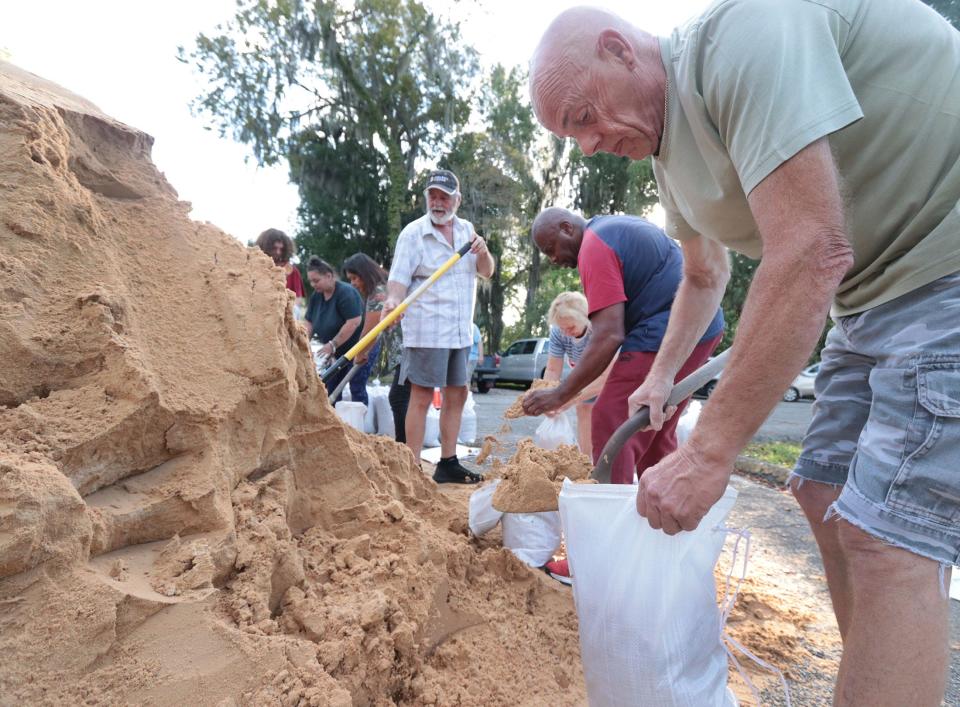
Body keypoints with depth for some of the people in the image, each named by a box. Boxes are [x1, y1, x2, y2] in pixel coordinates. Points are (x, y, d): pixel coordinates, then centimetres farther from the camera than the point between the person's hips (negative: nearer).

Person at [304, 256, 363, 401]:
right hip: (337, 352, 8)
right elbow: (309, 323, 5)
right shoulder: (316, 296, 3)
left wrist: (332, 344, -24)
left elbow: (354, 322, -28)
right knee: (330, 387, 6)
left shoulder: (345, 292, -21)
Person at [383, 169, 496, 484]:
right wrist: (392, 301, -31)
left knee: (456, 395, 10)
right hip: (426, 331, -6)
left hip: (461, 331, 7)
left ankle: (448, 464, 21)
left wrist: (482, 252, -9)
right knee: (422, 398, -6)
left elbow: (487, 272, 12)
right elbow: (399, 279, -11)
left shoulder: (466, 229, 14)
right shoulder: (413, 233, -4)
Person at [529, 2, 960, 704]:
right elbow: (705, 276, 26)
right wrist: (661, 377, 22)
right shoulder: (669, 151, 9)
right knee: (826, 497, 9)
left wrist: (708, 451, -29)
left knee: (888, 540, -13)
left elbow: (812, 253, -30)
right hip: (875, 297, 9)